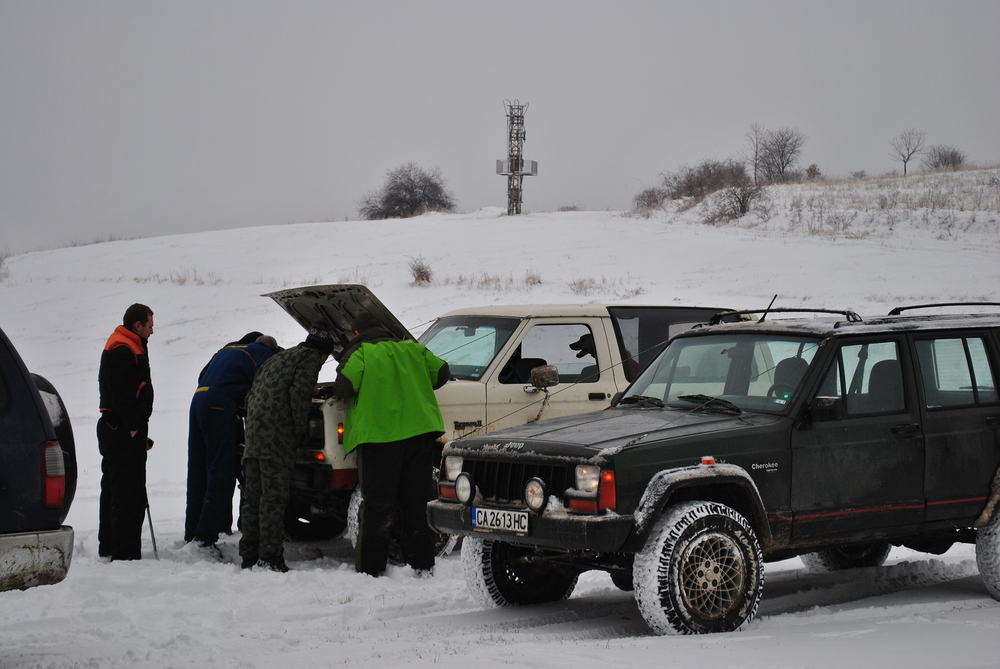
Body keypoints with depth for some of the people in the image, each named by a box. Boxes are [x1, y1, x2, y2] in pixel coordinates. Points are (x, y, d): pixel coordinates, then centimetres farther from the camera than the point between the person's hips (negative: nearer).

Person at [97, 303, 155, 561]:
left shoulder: (126, 348, 21)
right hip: (124, 432, -11)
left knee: (114, 490, 16)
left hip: (114, 430, 11)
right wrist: (134, 428, -21)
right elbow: (122, 394, -22)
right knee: (129, 494, -10)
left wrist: (139, 432, 19)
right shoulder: (123, 350, -14)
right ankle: (125, 552, -10)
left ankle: (108, 547, 24)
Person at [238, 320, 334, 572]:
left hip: (254, 431, 8)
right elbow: (299, 393, -12)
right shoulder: (309, 358, 3)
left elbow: (252, 394, 27)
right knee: (274, 496, -11)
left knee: (253, 496, 7)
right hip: (276, 435, -8)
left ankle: (249, 556, 7)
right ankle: (270, 556, -16)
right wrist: (300, 429, -5)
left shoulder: (278, 358, 30)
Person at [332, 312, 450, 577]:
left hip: (378, 433, -4)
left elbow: (343, 388, -12)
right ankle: (422, 564, 13)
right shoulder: (411, 348, 17)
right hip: (419, 429, 4)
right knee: (416, 503, 12)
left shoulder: (359, 353, 1)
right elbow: (442, 372, 14)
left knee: (376, 507, 0)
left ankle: (370, 568, 0)